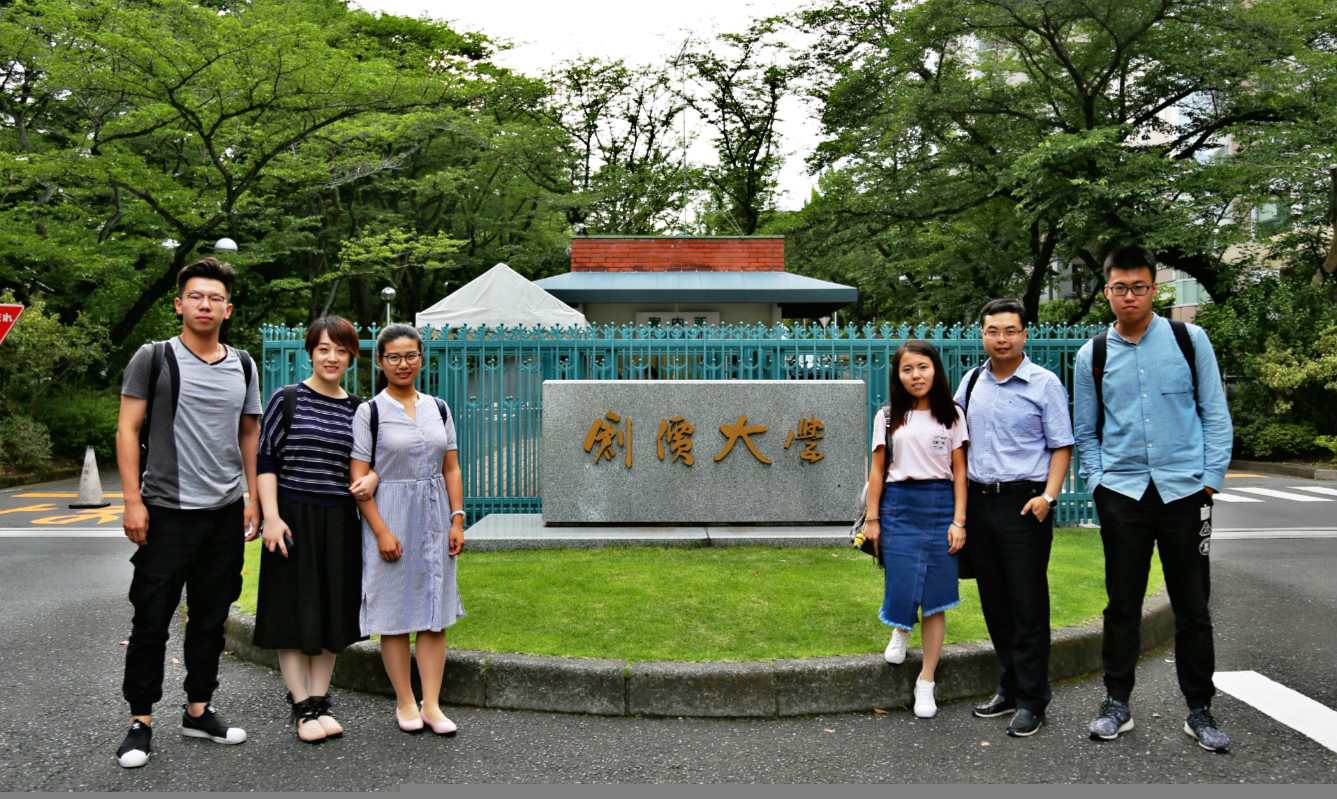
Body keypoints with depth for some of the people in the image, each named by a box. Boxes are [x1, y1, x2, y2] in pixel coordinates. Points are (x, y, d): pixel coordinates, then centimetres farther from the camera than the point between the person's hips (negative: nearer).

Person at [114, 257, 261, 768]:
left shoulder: (242, 366, 9)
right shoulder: (154, 358, -3)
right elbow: (128, 430, -4)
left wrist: (252, 499, 8)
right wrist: (133, 501, -11)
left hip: (226, 514, 4)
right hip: (167, 511, -4)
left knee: (211, 619, 12)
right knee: (151, 620, 2)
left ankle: (198, 711, 25)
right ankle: (140, 722, 15)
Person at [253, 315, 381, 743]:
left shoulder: (357, 408, 8)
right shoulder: (287, 399, -2)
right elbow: (265, 461, -5)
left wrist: (371, 478, -6)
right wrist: (271, 517, -13)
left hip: (340, 523, 4)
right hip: (294, 519, -4)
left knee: (332, 612, 10)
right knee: (293, 612, 1)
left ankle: (321, 700, 22)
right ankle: (303, 706, 13)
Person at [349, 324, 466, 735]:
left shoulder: (438, 408, 8)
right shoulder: (370, 412, -4)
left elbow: (451, 469, 10)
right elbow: (359, 478, -7)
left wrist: (457, 520, 3)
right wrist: (382, 530, -13)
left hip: (434, 518, 4)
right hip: (390, 518, -3)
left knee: (434, 613, 5)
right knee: (395, 612, 4)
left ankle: (431, 704, 13)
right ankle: (405, 702, 18)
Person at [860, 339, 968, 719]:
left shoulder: (951, 415, 6)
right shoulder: (888, 417, 6)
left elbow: (959, 471, 4)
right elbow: (877, 470, 6)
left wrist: (959, 521, -3)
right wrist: (872, 518, 2)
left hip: (940, 506, 0)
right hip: (899, 506, 0)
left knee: (935, 599, 2)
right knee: (902, 588, -6)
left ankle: (926, 682, 13)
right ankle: (900, 630, 32)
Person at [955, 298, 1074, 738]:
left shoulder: (1044, 383, -4)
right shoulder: (971, 381, 10)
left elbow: (1061, 446, -5)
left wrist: (1048, 495, -17)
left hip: (1023, 503, -5)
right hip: (979, 500, 5)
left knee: (1027, 604, -1)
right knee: (994, 602, 13)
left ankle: (1032, 701, 11)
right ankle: (1009, 688, 27)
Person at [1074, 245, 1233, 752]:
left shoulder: (1190, 340, 2)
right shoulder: (1092, 356, 4)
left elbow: (1215, 414, 3)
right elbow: (1086, 431, 11)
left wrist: (1211, 479, -3)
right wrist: (1097, 482, 0)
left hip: (1184, 489, -1)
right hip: (1121, 493, 1)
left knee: (1192, 606, 8)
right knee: (1123, 604, 9)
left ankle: (1200, 711, 22)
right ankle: (1117, 704, 21)